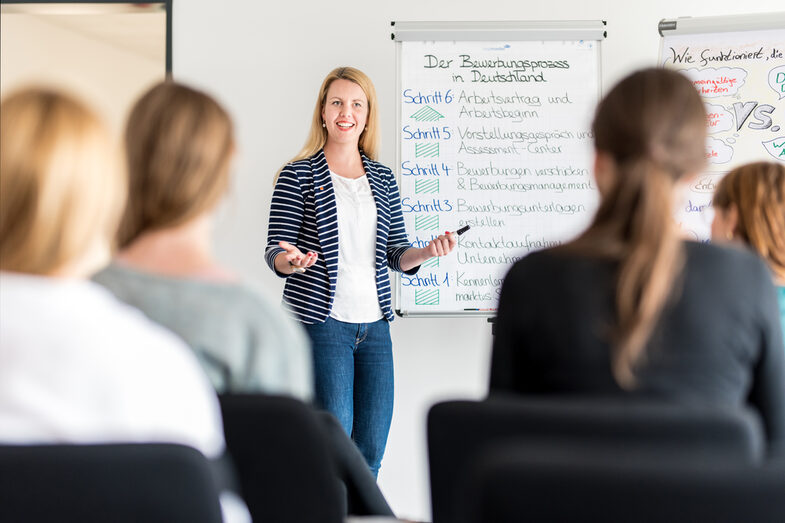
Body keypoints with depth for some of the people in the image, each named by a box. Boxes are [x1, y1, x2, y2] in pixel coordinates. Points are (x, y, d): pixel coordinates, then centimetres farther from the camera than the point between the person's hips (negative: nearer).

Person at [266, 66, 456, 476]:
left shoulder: (383, 179, 13)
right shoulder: (299, 174, 0)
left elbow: (396, 254, 12)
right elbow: (275, 250, -3)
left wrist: (427, 252, -9)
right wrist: (288, 260, -26)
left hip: (374, 324, 5)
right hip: (320, 320, -5)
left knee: (371, 449, 6)